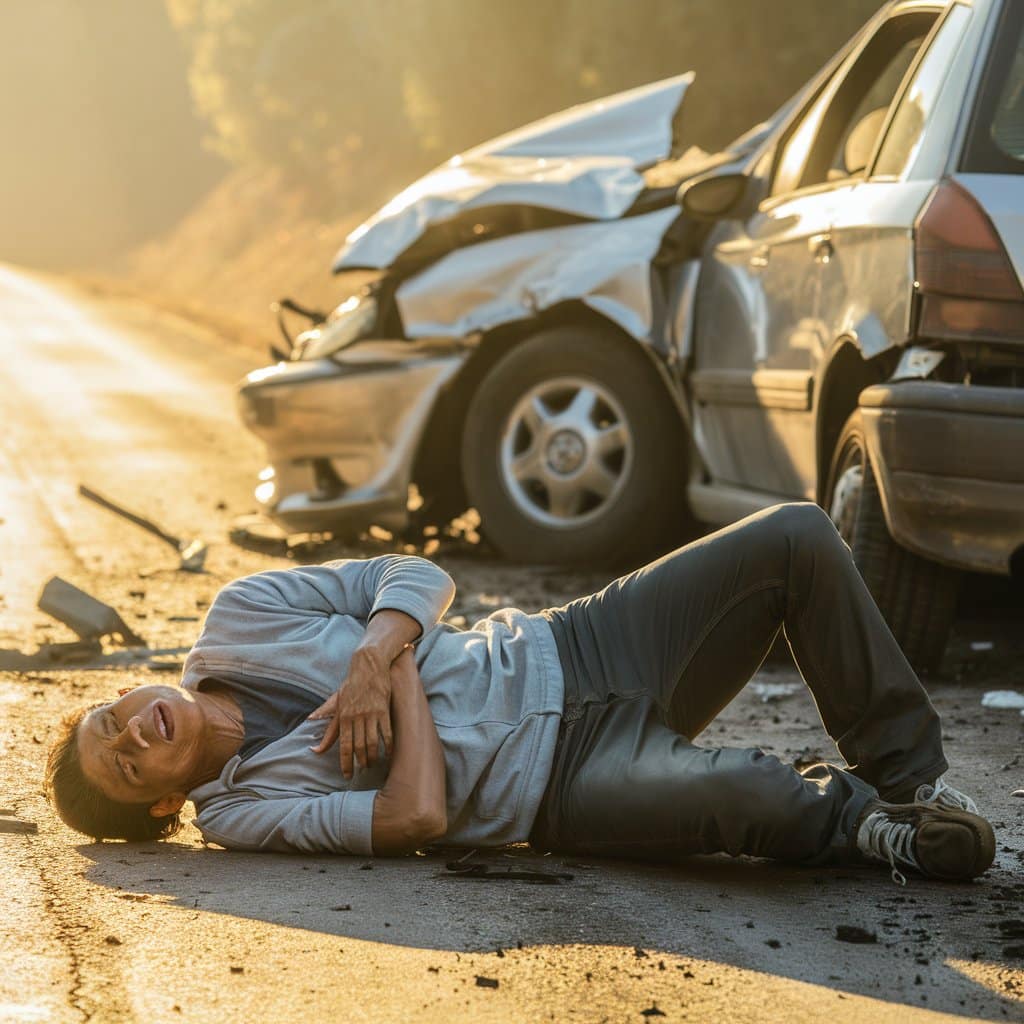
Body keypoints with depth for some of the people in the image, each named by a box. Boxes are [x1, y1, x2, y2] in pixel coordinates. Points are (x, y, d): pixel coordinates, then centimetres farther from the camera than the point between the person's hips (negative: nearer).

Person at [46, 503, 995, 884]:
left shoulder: (236, 622, 3)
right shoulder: (239, 812, -10)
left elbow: (419, 576, 4)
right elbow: (416, 816, -22)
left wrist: (380, 651, -15)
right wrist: (406, 682, -14)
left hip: (564, 651, 6)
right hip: (566, 783, -6)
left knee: (795, 539, -11)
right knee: (741, 794, -39)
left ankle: (908, 773, 3)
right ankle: (857, 820, -4)